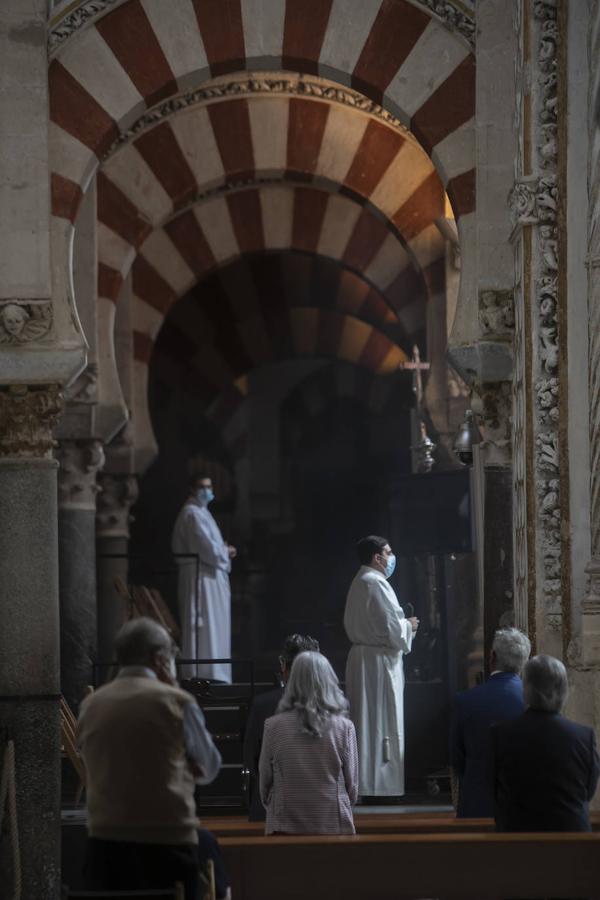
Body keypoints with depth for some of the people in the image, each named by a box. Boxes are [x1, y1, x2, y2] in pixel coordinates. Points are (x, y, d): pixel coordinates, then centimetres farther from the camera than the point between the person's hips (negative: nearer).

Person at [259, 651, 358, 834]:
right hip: (335, 828, 0)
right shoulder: (344, 728, -3)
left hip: (285, 827, 0)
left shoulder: (274, 727, -2)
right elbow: (352, 789, 6)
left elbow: (265, 785, 7)